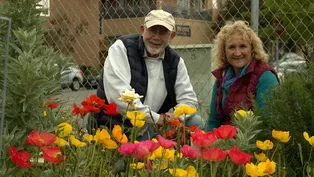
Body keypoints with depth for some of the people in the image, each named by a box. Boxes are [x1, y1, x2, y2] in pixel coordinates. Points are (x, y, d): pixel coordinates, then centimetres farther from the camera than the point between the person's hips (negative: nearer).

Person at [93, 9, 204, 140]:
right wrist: (156, 118, -21)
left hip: (152, 127, 6)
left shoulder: (175, 61, 5)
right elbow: (118, 96, -25)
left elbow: (189, 99, 4)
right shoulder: (121, 48, -12)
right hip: (116, 126, -5)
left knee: (195, 122, -5)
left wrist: (172, 119, -18)